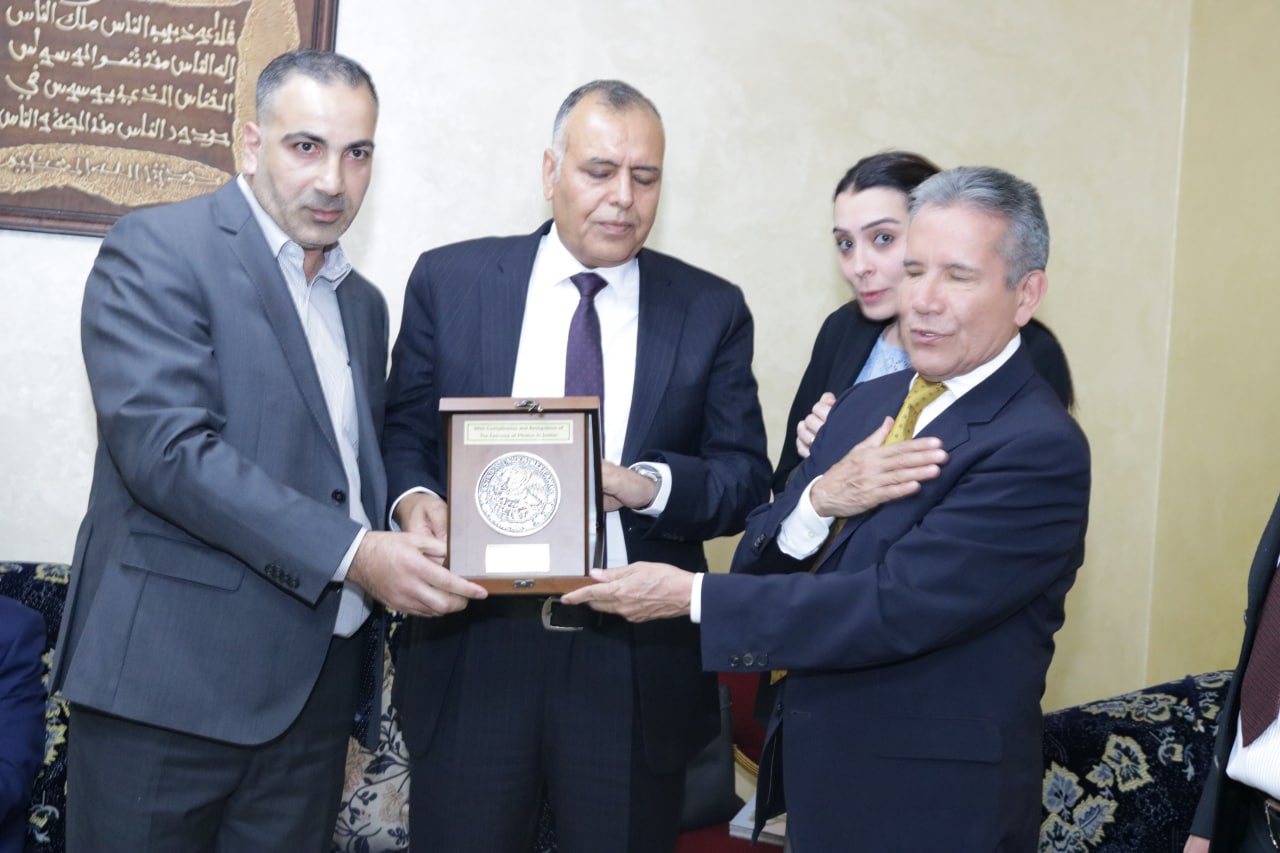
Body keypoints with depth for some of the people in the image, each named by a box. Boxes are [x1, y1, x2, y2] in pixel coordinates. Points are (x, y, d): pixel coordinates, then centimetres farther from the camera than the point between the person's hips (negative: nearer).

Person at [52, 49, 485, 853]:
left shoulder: (364, 304, 16)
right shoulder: (157, 250, -6)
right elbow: (164, 446, -18)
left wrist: (404, 554, 3)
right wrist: (349, 554, -21)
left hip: (317, 689, 6)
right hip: (172, 675, -6)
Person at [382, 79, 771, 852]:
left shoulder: (712, 311, 3)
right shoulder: (450, 280, 3)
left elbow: (747, 479, 1)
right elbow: (402, 434, 7)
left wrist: (649, 486, -18)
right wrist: (413, 497, -15)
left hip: (635, 672, 1)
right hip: (471, 653, 0)